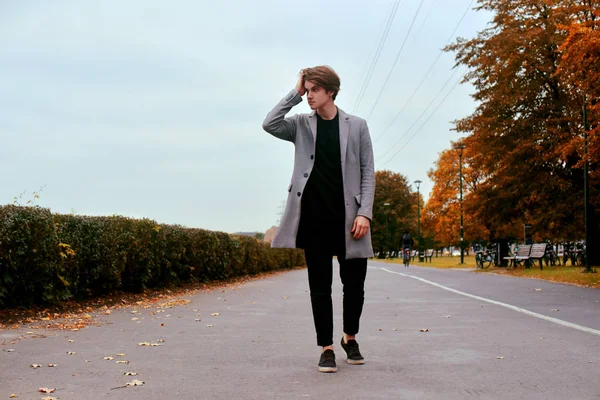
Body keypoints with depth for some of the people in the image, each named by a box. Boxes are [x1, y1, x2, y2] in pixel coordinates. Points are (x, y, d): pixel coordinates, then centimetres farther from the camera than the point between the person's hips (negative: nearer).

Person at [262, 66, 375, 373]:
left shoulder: (356, 126, 4)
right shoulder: (301, 125, 7)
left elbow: (368, 172, 2)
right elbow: (269, 124, -11)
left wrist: (364, 212, -7)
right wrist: (295, 93, -6)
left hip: (348, 217, 0)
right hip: (314, 218, 0)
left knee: (354, 284, 6)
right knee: (320, 287, 4)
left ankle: (350, 338, 30)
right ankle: (326, 348, 14)